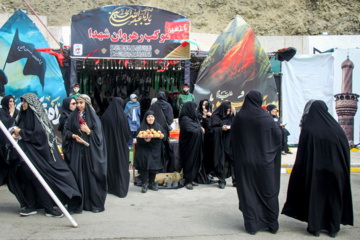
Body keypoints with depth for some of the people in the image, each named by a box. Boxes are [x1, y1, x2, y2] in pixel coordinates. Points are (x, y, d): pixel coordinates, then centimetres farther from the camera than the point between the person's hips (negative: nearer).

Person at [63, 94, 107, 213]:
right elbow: (66, 131, 9)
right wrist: (74, 136, -7)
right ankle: (77, 204, 4)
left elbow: (98, 134, 2)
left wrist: (88, 131, -13)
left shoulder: (93, 116, 4)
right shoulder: (72, 116, 11)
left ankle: (95, 203, 6)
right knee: (77, 175, -3)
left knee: (91, 175, -2)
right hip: (76, 150, 2)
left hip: (90, 150, -2)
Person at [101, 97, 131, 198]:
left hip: (108, 145, 2)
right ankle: (121, 188, 7)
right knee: (121, 167, 6)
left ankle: (110, 187, 22)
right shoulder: (122, 116, -12)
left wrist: (105, 141, 13)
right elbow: (127, 131, -8)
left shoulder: (105, 116, -7)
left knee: (109, 165, 14)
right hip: (121, 145, -2)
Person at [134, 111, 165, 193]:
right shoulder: (142, 128, -1)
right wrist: (145, 140, -27)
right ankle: (144, 184, -1)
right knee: (145, 167, -13)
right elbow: (138, 140, -7)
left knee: (154, 167, 4)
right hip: (144, 151, -3)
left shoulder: (158, 126, 10)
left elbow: (164, 138, 10)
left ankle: (151, 183, 20)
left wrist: (162, 137, -13)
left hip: (155, 151, 4)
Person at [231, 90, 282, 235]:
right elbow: (278, 135, -2)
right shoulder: (265, 117, -9)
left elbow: (233, 141, 4)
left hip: (245, 162, 1)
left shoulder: (239, 118, -4)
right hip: (264, 162, -1)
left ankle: (252, 225, 12)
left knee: (248, 193, 8)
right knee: (269, 192, 11)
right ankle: (272, 224, 20)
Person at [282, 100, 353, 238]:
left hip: (314, 171, -1)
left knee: (314, 197, 10)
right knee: (334, 197, 13)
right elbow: (346, 150, 1)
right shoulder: (336, 128, -5)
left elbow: (301, 154, -10)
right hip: (335, 170, 2)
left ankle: (315, 227, 16)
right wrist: (343, 169, 11)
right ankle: (333, 229, 21)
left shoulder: (308, 129, -10)